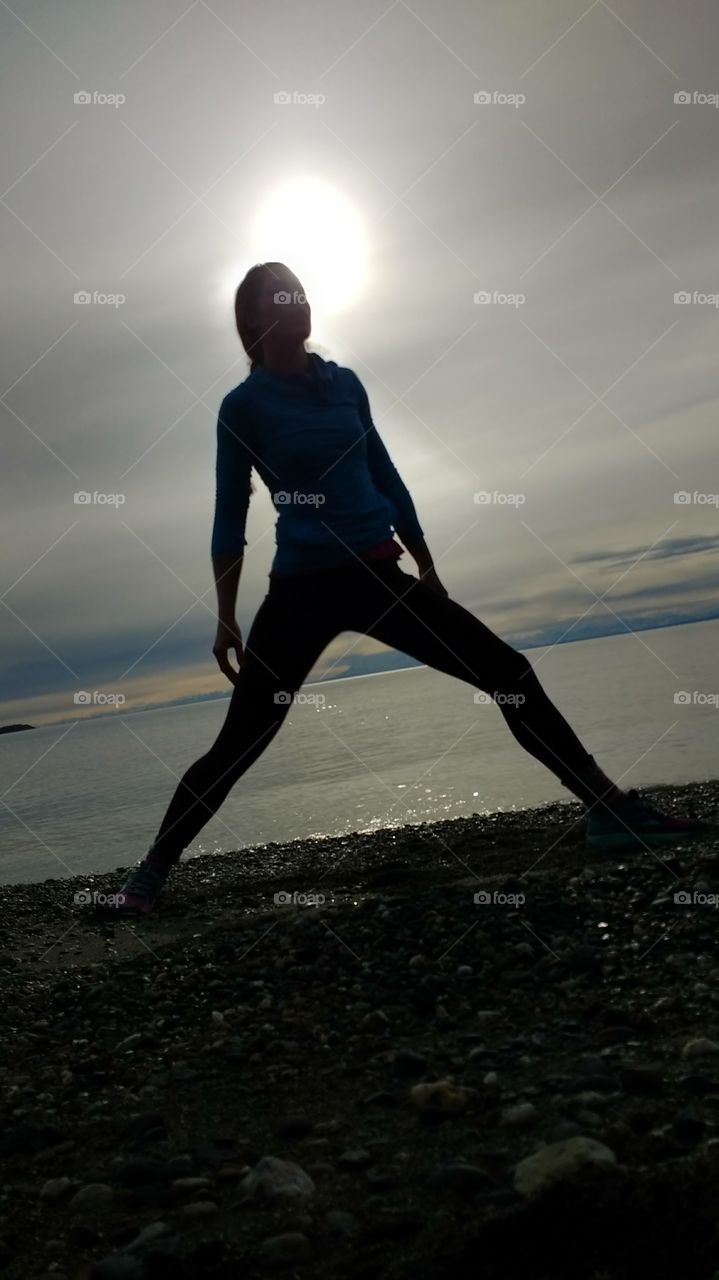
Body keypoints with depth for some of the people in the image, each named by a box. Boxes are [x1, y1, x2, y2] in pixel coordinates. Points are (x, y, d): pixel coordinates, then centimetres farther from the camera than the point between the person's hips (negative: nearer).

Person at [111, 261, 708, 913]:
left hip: (380, 577, 5)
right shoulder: (243, 405, -3)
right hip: (302, 589, -4)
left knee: (509, 673, -1)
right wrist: (226, 620, -5)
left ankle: (611, 810, 7)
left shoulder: (345, 383, 10)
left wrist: (427, 567, 19)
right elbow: (231, 518, -3)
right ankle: (152, 870, 12)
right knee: (239, 742, -5)